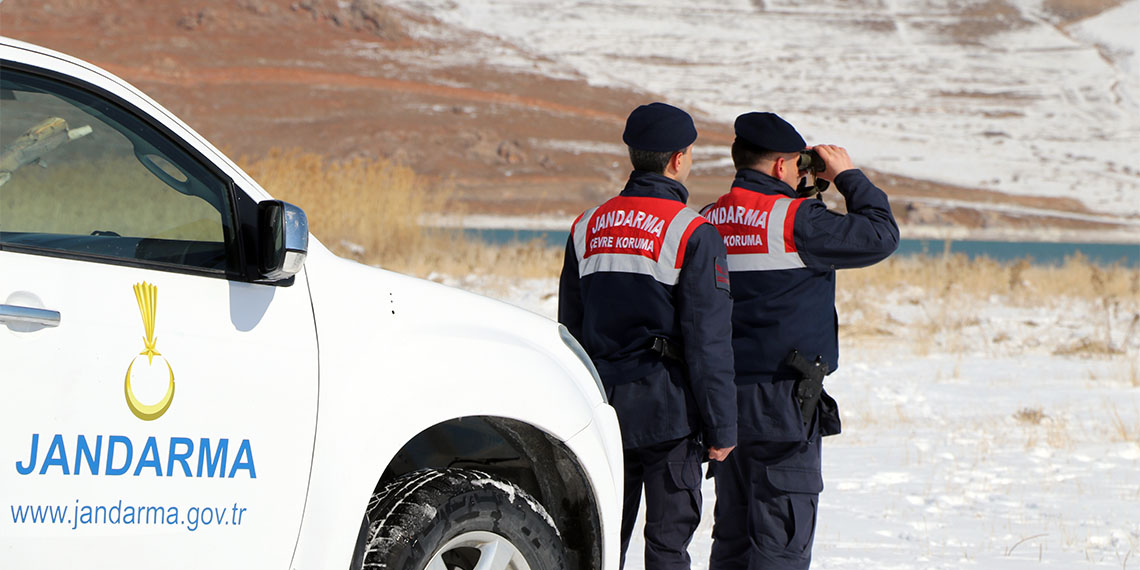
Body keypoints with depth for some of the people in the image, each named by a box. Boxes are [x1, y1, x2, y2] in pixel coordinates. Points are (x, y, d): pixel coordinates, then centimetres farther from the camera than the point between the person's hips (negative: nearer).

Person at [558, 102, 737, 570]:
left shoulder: (587, 228, 9)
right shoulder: (693, 234, -10)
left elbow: (570, 330, 14)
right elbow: (708, 342, -12)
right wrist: (720, 427, -7)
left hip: (602, 408, 5)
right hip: (667, 409, -5)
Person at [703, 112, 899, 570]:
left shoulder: (708, 222, 8)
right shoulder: (794, 220, -13)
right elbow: (880, 235, -7)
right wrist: (847, 176, 6)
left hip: (726, 397, 7)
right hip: (782, 395, -7)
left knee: (732, 532, 13)